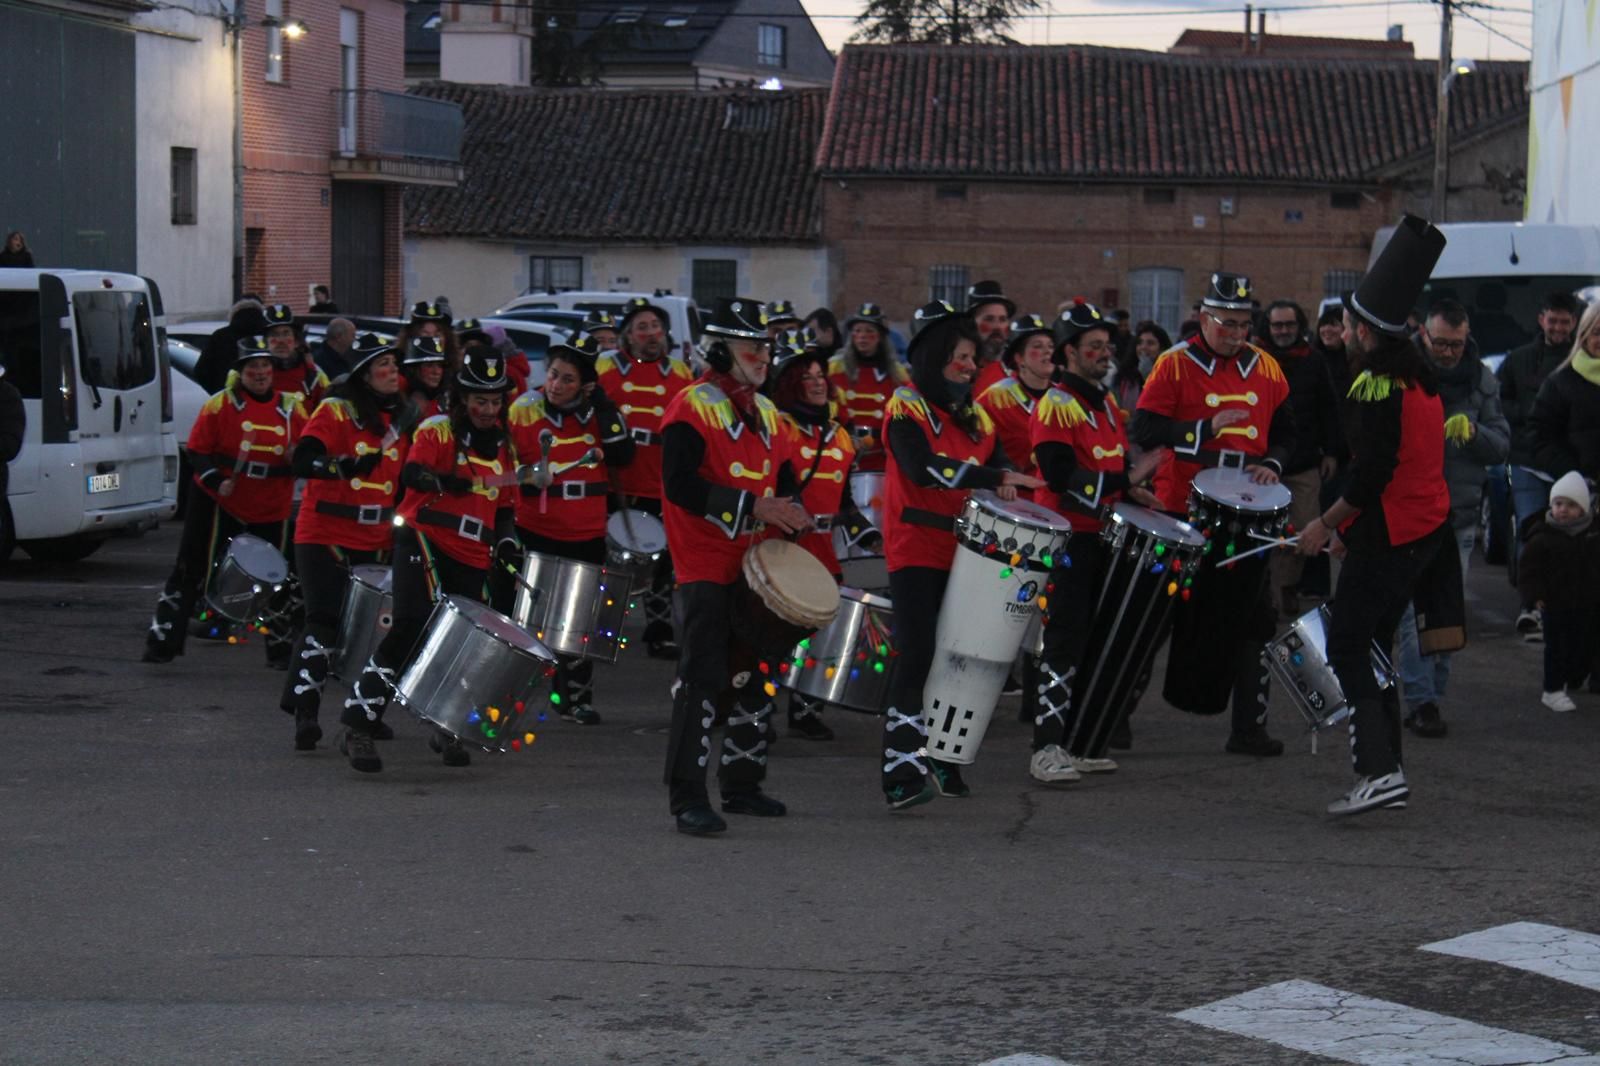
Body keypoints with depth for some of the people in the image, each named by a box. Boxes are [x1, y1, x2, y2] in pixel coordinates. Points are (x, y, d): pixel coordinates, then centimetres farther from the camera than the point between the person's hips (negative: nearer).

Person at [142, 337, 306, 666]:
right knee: (193, 570, -1)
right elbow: (196, 450, -5)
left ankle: (281, 645, 25)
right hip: (220, 504, -3)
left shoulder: (291, 407, 5)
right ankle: (163, 638, 4)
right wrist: (216, 481, -20)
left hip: (271, 511, 3)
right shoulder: (221, 404, -5)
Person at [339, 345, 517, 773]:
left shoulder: (502, 445, 16)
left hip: (472, 557, 6)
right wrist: (443, 481, -39)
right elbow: (411, 473, -19)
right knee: (412, 627, -18)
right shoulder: (436, 430, -2)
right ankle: (358, 727, -15)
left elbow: (505, 504, 24)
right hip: (425, 543, -6)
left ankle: (447, 729, 27)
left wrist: (506, 539, 5)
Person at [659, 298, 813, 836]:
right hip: (704, 568, -8)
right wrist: (753, 507, -25)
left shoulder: (764, 412, 14)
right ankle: (688, 799, -11)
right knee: (703, 680, -12)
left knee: (752, 674, 15)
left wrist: (791, 513, -1)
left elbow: (783, 477, 22)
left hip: (754, 566, 8)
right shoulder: (692, 407, -11)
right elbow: (680, 484, -23)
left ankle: (742, 784, 28)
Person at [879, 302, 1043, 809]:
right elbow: (922, 466, -22)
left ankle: (943, 763, 20)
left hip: (964, 553, 7)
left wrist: (1010, 489, -9)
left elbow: (998, 463, 15)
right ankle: (902, 773, -14)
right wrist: (996, 478, -25)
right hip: (917, 551, -7)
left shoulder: (974, 414, 15)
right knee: (918, 657, -13)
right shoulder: (907, 406, -7)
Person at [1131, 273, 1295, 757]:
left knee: (1249, 618, 2)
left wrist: (1273, 464, -3)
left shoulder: (1265, 368, 8)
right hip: (1184, 511, -4)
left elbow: (1284, 429, 18)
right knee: (1175, 614, 4)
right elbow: (1143, 430, -13)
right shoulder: (1175, 365, -5)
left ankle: (1248, 726, 6)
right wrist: (1207, 429, -22)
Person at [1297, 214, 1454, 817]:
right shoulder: (1419, 376, 12)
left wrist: (1327, 524, -10)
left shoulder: (1378, 389, -18)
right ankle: (1386, 766, 18)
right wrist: (1349, 522, 21)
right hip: (1428, 526, 10)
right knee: (1373, 641, 16)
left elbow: (1372, 474, -22)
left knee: (1346, 645, -7)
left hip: (1388, 535, -9)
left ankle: (1379, 770, -16)